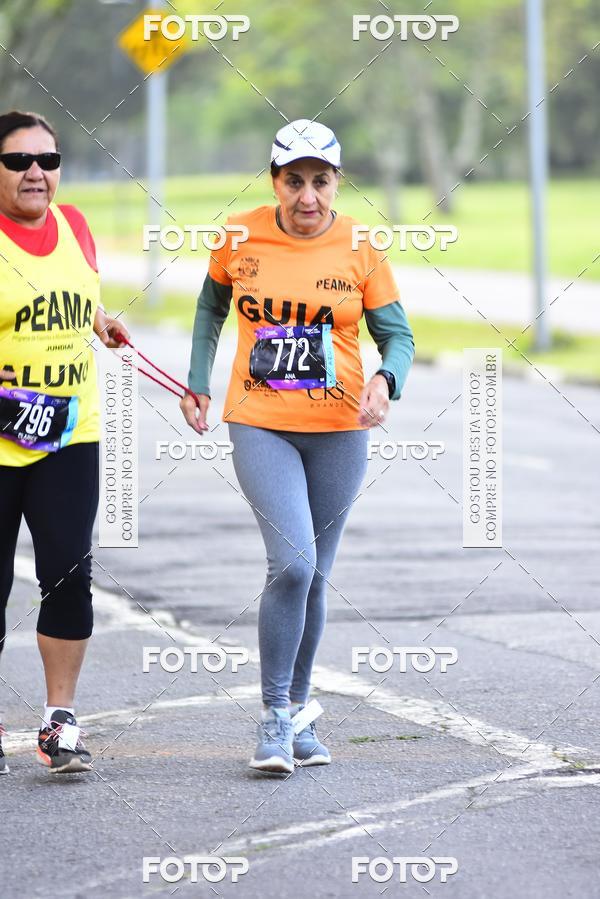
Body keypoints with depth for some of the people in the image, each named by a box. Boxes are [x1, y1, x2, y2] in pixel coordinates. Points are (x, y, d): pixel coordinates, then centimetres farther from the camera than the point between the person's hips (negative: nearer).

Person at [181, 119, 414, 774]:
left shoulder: (361, 247, -3)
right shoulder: (240, 236, -2)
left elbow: (396, 333, 2)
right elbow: (212, 305, 17)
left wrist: (386, 381, -19)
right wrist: (198, 384, 12)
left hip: (339, 429, 1)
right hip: (259, 424, -1)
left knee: (313, 576, 9)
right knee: (292, 563, -17)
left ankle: (296, 713, 25)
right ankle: (273, 718, -5)